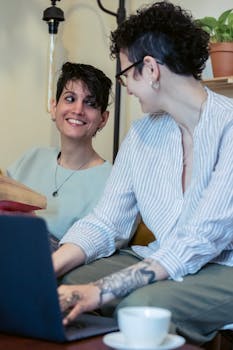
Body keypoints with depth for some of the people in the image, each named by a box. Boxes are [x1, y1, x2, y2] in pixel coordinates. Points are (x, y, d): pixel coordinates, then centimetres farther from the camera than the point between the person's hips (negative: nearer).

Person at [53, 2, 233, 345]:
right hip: (164, 263, 6)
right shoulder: (142, 133, 7)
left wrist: (100, 291, -31)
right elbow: (104, 224, 3)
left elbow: (200, 242, -23)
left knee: (141, 304, -33)